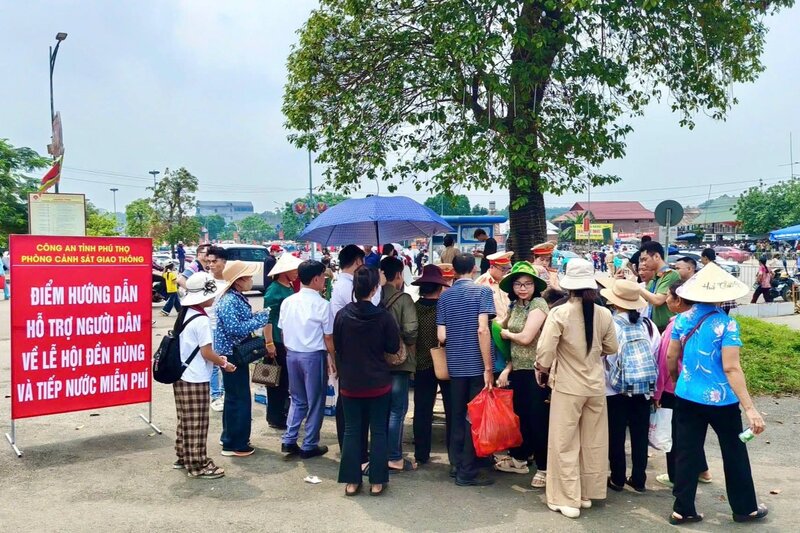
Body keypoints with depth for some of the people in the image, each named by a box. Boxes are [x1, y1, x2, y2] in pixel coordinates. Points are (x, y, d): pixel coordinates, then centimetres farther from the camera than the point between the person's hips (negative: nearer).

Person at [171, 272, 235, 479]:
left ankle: (183, 457, 29)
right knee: (197, 424, 0)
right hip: (195, 379, -9)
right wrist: (224, 363, -3)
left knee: (185, 421, 19)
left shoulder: (184, 314, 8)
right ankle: (198, 465, 9)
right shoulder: (201, 320, -19)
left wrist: (217, 358, 12)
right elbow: (206, 352, -19)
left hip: (181, 375, 9)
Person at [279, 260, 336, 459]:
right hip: (314, 356, -6)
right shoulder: (322, 304, -15)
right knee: (315, 402, 9)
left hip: (292, 355, 6)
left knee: (297, 399, 20)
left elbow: (282, 332, 8)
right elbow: (328, 337, -10)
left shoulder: (288, 302, 2)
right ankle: (309, 446, 16)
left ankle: (289, 441, 17)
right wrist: (333, 359, 2)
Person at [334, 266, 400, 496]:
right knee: (378, 431, 10)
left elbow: (336, 346, 3)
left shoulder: (342, 315, -8)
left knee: (352, 431, 11)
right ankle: (377, 481, 14)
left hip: (350, 383, 2)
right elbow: (394, 347, -5)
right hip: (378, 383, -1)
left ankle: (352, 481, 15)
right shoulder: (383, 316, -14)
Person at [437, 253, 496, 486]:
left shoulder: (444, 296, 5)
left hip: (455, 365, 4)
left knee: (458, 416, 14)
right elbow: (482, 330, -17)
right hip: (476, 365, -4)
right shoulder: (483, 291, -7)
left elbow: (441, 336, 0)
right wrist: (488, 368, -14)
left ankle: (458, 464, 23)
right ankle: (467, 472, 7)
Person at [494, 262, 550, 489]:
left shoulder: (539, 305, -12)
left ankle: (544, 468, 13)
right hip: (518, 370, 8)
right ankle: (519, 458, 34)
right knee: (520, 415, 18)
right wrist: (507, 369, 3)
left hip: (536, 371, -7)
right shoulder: (514, 306, 11)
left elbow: (526, 338, -20)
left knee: (538, 419, 0)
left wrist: (506, 333, -2)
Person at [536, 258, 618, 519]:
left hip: (568, 385, -4)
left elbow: (545, 350, -16)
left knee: (565, 444, 7)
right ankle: (587, 493, 29)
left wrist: (541, 369, 4)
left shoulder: (559, 313, -16)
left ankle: (569, 500, 12)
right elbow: (611, 348, 8)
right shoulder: (604, 314, -5)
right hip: (596, 385, 4)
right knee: (593, 442, 17)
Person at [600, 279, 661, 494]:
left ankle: (617, 479, 19)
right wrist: (653, 387, 13)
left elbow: (604, 357, -11)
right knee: (640, 435, 14)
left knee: (616, 436, 10)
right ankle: (638, 479, 23)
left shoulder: (611, 324, -13)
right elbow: (656, 355, 2)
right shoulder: (648, 324, -1)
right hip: (644, 388, 4)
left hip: (616, 390, -4)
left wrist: (607, 381, 5)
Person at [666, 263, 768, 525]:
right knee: (734, 454, 15)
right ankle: (745, 508, 31)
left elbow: (671, 358, 6)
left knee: (687, 453, 10)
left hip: (687, 397, 4)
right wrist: (750, 408, -21)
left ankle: (682, 510, 16)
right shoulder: (726, 324, -16)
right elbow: (731, 368, -21)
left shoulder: (683, 319, -2)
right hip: (721, 400, -4)